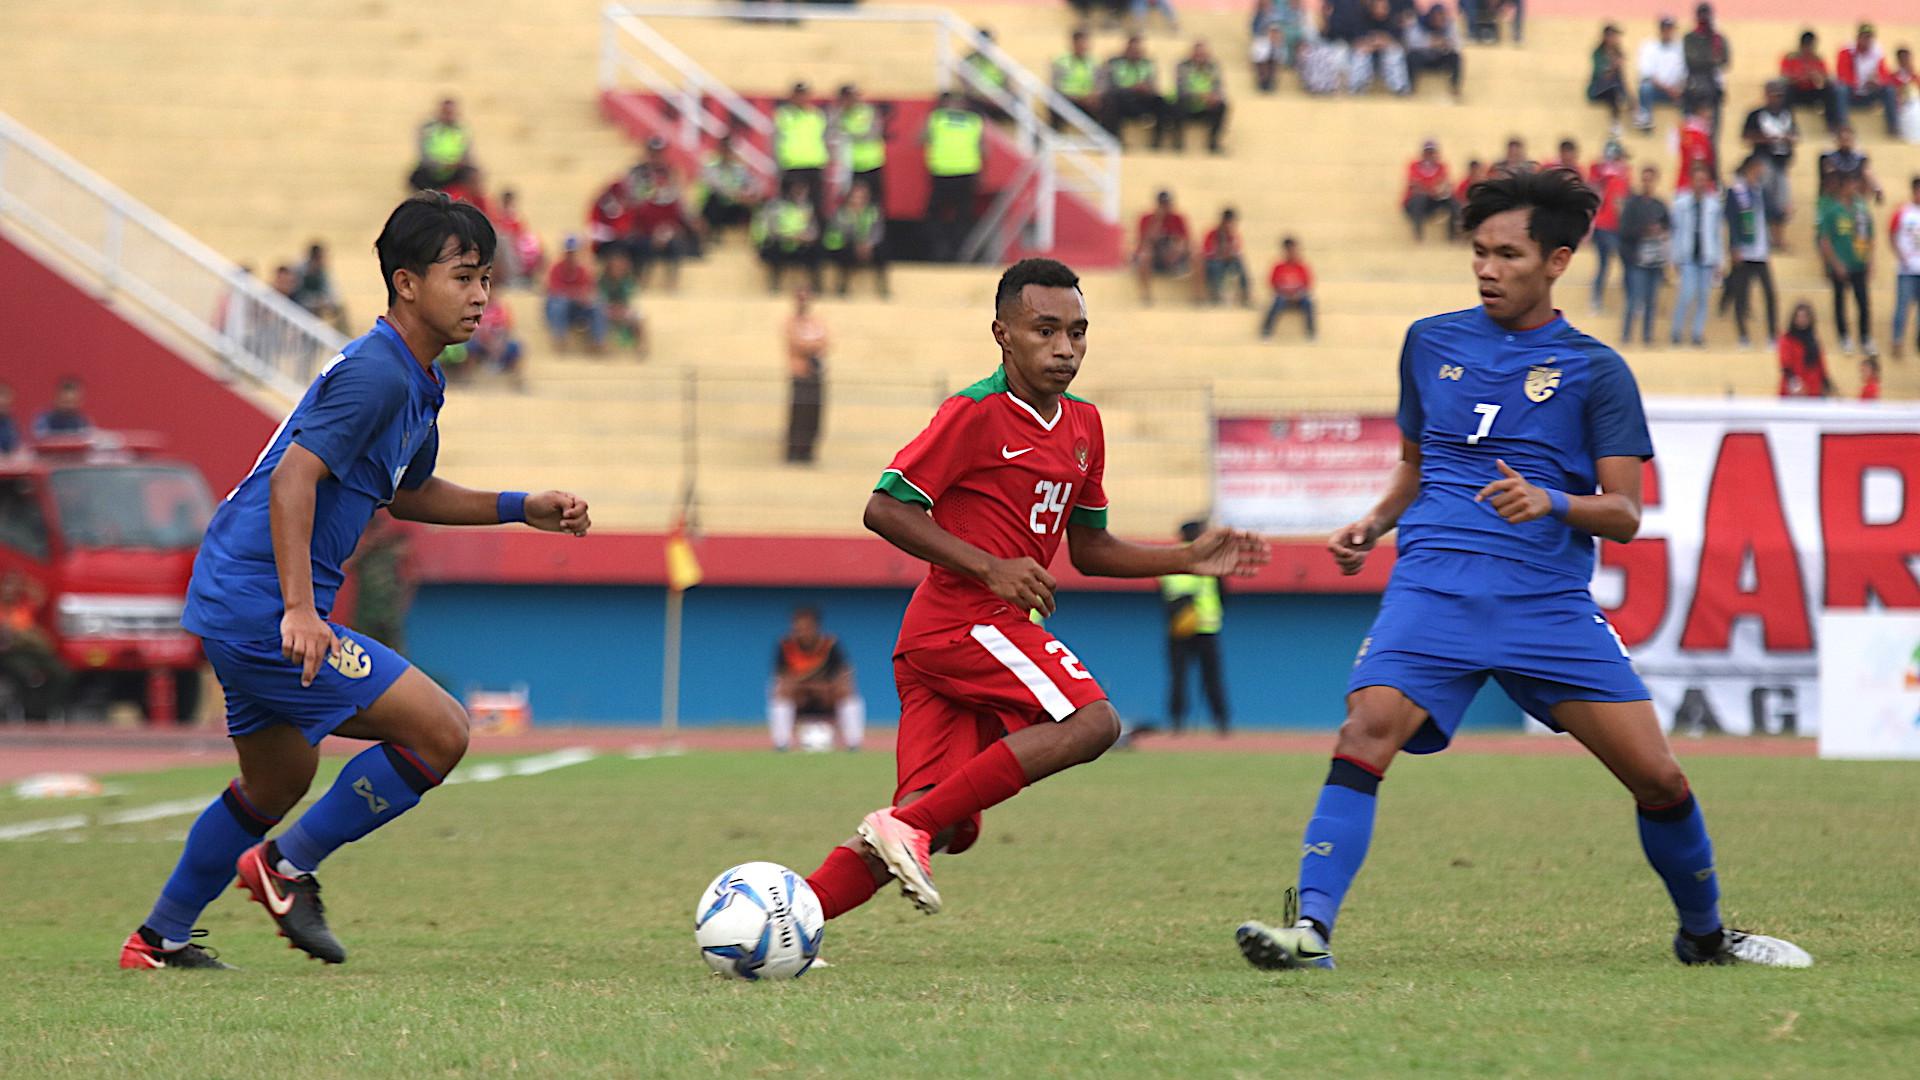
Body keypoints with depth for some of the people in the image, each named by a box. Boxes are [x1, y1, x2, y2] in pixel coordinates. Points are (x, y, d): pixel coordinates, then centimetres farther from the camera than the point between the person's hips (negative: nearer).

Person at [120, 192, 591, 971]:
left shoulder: (415, 382, 15)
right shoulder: (374, 373, -17)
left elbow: (408, 494, 30)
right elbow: (293, 478, -26)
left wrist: (521, 509, 21)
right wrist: (299, 611, -32)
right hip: (265, 607, -11)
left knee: (278, 779, 26)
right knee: (440, 732, -11)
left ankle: (159, 939, 33)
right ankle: (287, 868, 0)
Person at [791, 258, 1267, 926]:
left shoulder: (1082, 426, 15)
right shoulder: (975, 414, -10)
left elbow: (1089, 549, 25)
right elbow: (885, 508, -12)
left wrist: (1188, 560, 14)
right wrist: (992, 568, -18)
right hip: (963, 621, -8)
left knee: (943, 825, -3)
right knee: (1091, 722, -21)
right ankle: (907, 824, -22)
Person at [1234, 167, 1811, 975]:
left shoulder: (1595, 370, 5)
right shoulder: (1431, 343, 13)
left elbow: (1624, 514, 2)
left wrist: (1552, 503, -18)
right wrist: (1374, 522, 9)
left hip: (1549, 598, -1)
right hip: (1434, 584, 1)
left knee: (1658, 776, -3)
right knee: (1365, 735, -25)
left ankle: (1704, 933, 21)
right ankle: (1310, 927, -30)